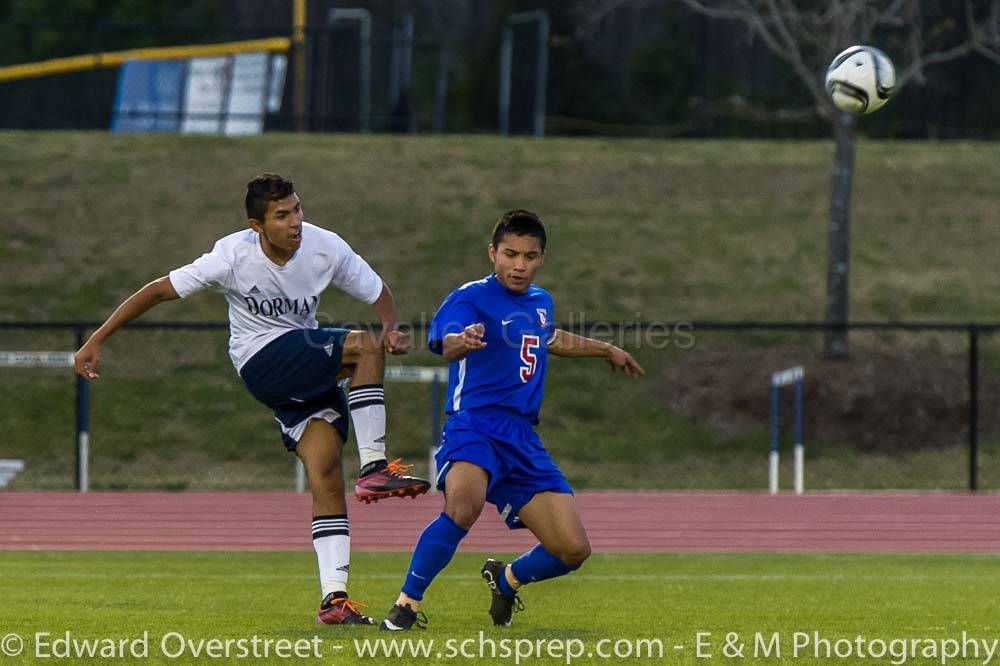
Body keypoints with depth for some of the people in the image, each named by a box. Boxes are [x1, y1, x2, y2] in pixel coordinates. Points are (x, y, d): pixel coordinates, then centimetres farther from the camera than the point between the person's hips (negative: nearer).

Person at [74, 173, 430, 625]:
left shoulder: (326, 248, -8)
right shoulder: (234, 257, -18)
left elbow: (379, 294, 5)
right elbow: (159, 291, -10)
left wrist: (392, 329, -18)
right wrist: (96, 341, -11)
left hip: (311, 374, 4)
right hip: (261, 364, -4)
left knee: (326, 479, -10)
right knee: (365, 346, -26)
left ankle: (334, 598, -10)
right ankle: (374, 467, -24)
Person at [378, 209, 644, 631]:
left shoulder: (540, 302, 17)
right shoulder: (471, 297, -6)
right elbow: (448, 343, -27)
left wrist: (606, 350, 54)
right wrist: (465, 341, -51)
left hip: (522, 438, 7)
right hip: (474, 423, -7)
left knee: (572, 551, -1)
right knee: (463, 506, -38)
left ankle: (506, 580, 31)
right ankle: (406, 604, -22)